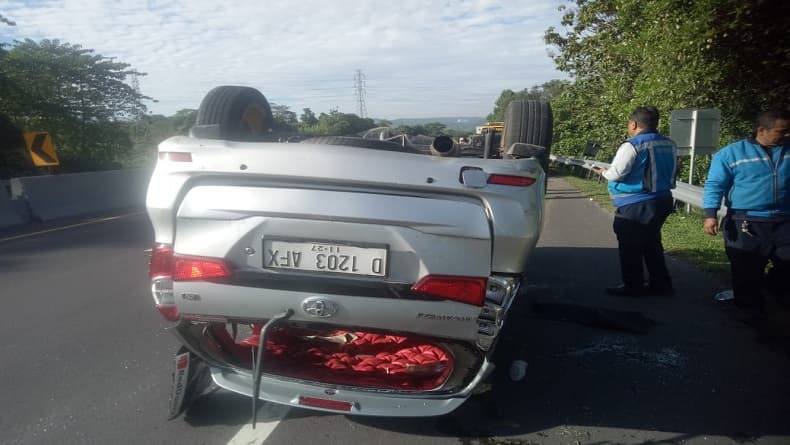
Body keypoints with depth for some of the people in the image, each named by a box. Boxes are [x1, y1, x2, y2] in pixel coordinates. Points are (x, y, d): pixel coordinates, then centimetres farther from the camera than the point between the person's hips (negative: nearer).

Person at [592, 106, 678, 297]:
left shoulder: (632, 146, -18)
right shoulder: (670, 145, 8)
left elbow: (616, 173, -18)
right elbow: (671, 173, 17)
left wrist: (603, 172, 1)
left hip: (636, 205, -8)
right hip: (662, 201, 8)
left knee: (630, 247, 4)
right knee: (652, 244, 19)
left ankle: (633, 286, 11)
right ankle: (661, 284, 25)